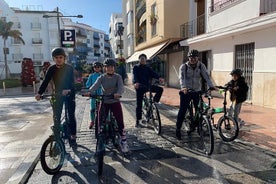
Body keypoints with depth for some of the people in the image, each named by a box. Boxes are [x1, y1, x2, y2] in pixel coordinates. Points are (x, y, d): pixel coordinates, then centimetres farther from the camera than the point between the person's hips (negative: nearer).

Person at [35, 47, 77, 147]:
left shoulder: (69, 68, -7)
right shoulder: (52, 69, -4)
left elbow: (71, 81, -17)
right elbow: (45, 81, -11)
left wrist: (67, 90, -36)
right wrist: (39, 93, -25)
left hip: (69, 94, -2)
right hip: (57, 94, 2)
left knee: (71, 116, 1)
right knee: (56, 117, 0)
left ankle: (73, 137, 13)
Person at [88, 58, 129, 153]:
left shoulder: (118, 77, -4)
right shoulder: (101, 77, -1)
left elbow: (121, 87, -20)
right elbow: (95, 85, -18)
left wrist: (118, 93, -43)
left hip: (115, 102, -1)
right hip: (104, 102, 1)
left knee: (120, 122, -5)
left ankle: (123, 141, 11)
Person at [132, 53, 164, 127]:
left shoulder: (148, 68, 12)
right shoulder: (136, 67, 3)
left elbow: (153, 73, -6)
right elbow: (134, 76, -15)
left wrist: (159, 78, -28)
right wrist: (135, 82, -37)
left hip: (148, 85, 3)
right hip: (140, 87, -3)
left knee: (160, 89, -18)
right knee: (139, 104, -2)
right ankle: (138, 121, 9)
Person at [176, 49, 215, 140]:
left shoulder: (201, 66, 1)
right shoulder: (184, 66, -6)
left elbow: (206, 76, -11)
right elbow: (182, 77, -20)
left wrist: (211, 86, -28)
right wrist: (183, 87, -38)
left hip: (197, 92, 3)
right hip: (186, 92, -2)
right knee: (182, 111, -5)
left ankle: (194, 126, 23)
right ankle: (178, 129, 8)